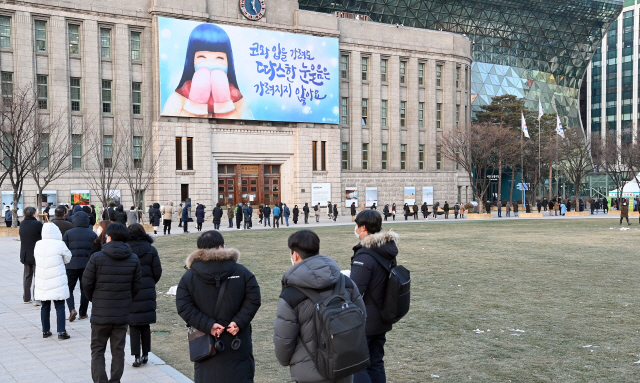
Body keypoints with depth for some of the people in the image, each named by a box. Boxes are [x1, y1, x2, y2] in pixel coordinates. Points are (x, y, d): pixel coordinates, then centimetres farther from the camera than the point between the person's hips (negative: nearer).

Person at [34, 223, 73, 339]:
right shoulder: (60, 245, -14)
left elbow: (36, 257, 11)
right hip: (57, 281, -4)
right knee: (60, 306, 2)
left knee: (45, 306, 14)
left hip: (42, 281, 4)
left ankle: (45, 331, 21)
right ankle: (61, 331, 0)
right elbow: (67, 259, 0)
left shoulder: (38, 244, -1)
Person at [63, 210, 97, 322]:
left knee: (69, 288, 8)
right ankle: (83, 313, 13)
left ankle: (72, 309, -12)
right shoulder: (93, 234, 4)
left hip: (72, 265, -1)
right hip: (87, 265, 1)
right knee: (85, 289, 10)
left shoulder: (68, 233, 1)